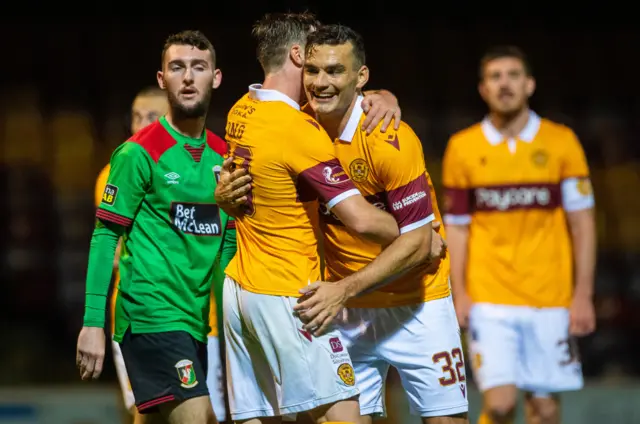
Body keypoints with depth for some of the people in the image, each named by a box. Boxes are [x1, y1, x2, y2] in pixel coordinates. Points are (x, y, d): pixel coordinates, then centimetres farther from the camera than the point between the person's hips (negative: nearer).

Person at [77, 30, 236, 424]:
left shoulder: (224, 155, 11)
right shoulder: (139, 152, -7)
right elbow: (105, 237, -7)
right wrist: (93, 323, -13)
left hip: (199, 322, 6)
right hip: (151, 315, -6)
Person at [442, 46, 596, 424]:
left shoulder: (561, 142, 3)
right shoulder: (462, 148, 5)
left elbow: (582, 222, 4)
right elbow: (456, 227, 8)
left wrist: (583, 294, -3)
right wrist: (459, 293, -1)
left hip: (551, 300, 1)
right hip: (490, 300, 0)